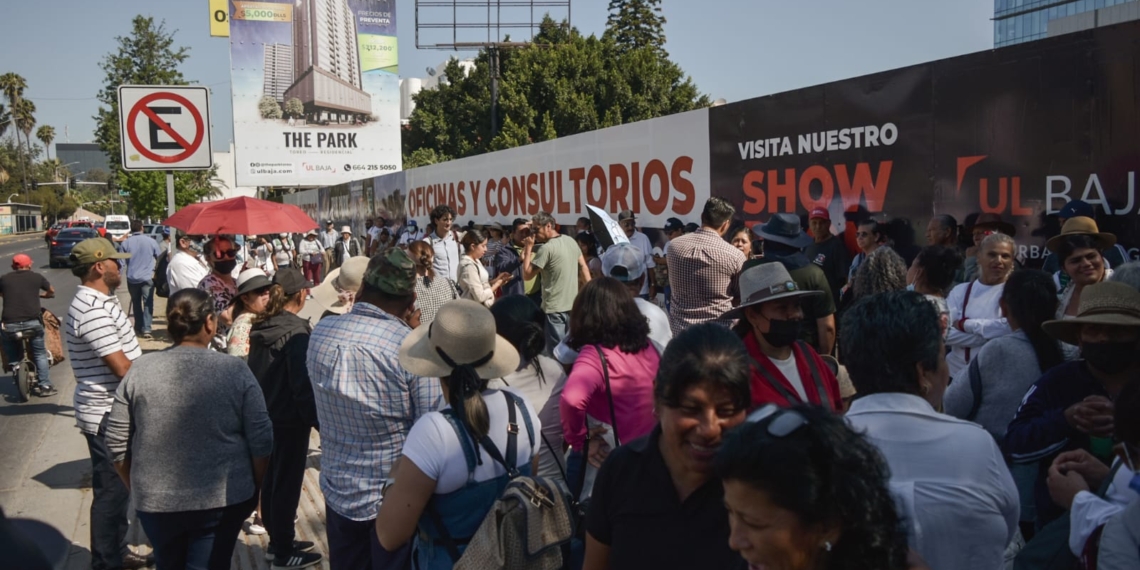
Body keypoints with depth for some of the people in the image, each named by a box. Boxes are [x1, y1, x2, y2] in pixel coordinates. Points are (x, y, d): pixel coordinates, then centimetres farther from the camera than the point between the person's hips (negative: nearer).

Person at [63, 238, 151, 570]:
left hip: (117, 411, 10)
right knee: (112, 491, 2)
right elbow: (122, 368, -24)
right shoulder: (92, 310, -23)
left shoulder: (101, 301, 10)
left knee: (120, 486, 20)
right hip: (108, 415, -10)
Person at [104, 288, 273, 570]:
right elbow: (261, 442, -8)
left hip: (156, 501, 3)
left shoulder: (139, 370, -4)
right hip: (223, 500, -2)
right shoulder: (234, 370, -10)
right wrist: (255, 488, 8)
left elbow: (117, 443, 1)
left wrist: (138, 489, 16)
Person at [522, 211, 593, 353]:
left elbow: (527, 275, -12)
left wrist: (528, 249, -7)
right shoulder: (571, 240, 6)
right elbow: (583, 267, 11)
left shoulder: (547, 248, -16)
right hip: (573, 304, 8)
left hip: (554, 308, -8)